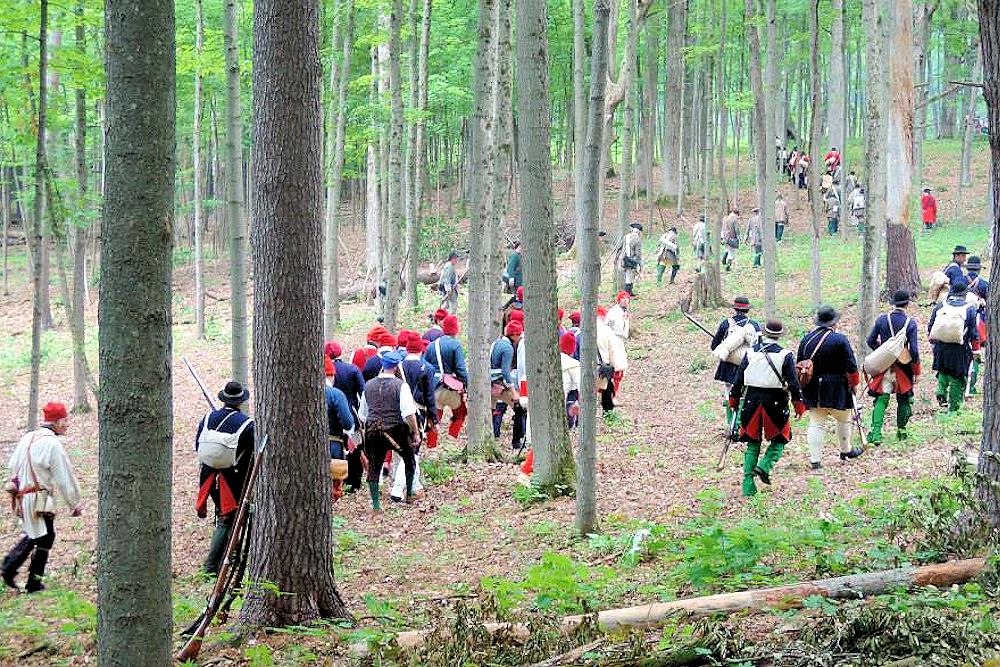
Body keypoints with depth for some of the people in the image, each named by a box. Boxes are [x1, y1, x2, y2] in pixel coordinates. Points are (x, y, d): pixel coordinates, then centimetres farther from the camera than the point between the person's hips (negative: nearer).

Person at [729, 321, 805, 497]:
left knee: (752, 443, 9)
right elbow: (793, 382, -6)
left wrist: (733, 399, 17)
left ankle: (748, 486, 4)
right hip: (775, 401, -3)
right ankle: (764, 466, -11)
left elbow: (739, 378, 7)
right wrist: (798, 403, 2)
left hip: (752, 400, 3)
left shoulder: (751, 353, 4)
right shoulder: (785, 355, -4)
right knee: (779, 440, 14)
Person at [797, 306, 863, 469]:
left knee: (816, 423, 3)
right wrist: (854, 382, 6)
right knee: (843, 419, 17)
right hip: (836, 389, -4)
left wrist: (803, 384, 22)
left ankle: (815, 459, -3)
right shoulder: (840, 339, -12)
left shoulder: (806, 339, 4)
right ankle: (846, 451, 33)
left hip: (812, 389, 4)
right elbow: (851, 366, -10)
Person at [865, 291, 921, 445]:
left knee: (881, 399, 2)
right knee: (904, 400, 16)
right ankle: (901, 431, 24)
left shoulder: (882, 320, -3)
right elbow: (914, 349, -11)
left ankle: (876, 432, -13)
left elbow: (870, 341, 3)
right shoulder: (910, 322, -10)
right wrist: (917, 371, -2)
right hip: (903, 367, -1)